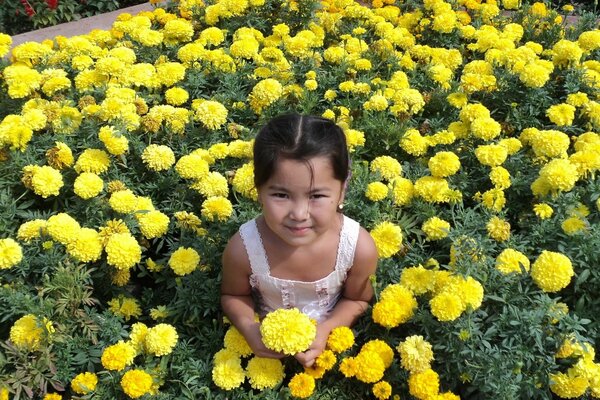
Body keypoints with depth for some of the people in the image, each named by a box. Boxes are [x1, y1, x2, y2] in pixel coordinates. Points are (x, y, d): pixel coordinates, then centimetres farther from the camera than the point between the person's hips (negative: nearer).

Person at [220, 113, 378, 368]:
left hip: (328, 338, 2)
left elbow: (357, 299, -7)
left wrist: (326, 329, -24)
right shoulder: (243, 249, -30)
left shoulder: (360, 248, -29)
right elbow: (234, 295, -7)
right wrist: (249, 328, -26)